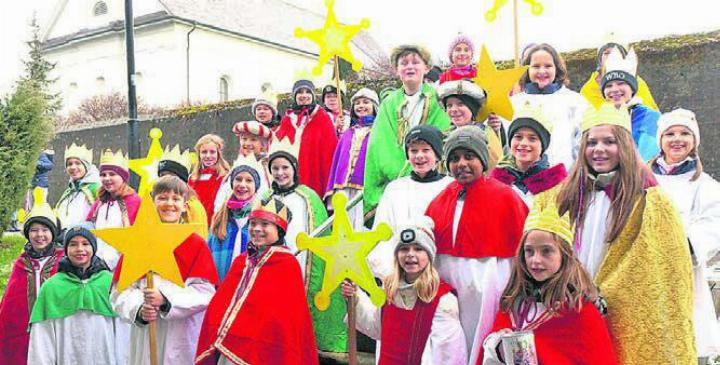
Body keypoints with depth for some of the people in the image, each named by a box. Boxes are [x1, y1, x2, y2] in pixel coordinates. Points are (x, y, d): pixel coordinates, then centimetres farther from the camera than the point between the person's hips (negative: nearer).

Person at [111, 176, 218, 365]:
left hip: (184, 338, -1)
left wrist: (166, 300, -19)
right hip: (144, 337, 2)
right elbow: (121, 291, 2)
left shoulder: (197, 245, 1)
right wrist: (138, 310, -16)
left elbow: (204, 292, -7)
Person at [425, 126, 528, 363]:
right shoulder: (443, 198, 7)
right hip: (444, 283, 4)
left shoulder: (504, 196, -6)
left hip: (485, 287, -4)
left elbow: (521, 246, -6)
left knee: (478, 344, 4)